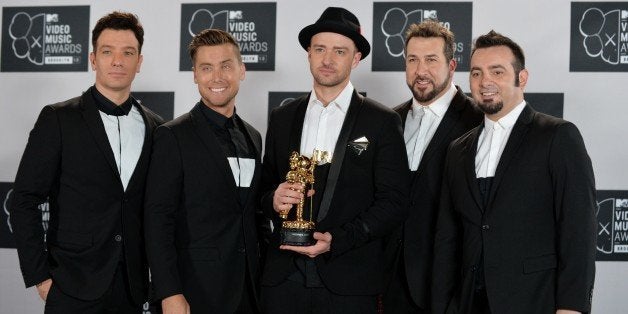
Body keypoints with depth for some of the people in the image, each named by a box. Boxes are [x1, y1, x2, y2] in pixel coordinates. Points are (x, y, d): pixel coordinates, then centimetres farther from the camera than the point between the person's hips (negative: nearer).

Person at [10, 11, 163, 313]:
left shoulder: (154, 127, 8)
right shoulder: (58, 119, -3)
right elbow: (25, 201, -5)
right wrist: (40, 276, -8)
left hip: (131, 288, 3)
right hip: (73, 289, -3)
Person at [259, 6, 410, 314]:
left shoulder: (382, 122, -1)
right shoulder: (282, 117, 9)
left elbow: (394, 201, -5)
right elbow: (265, 186, 14)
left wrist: (336, 240, -16)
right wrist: (274, 199, -9)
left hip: (350, 280, -2)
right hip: (284, 275, 3)